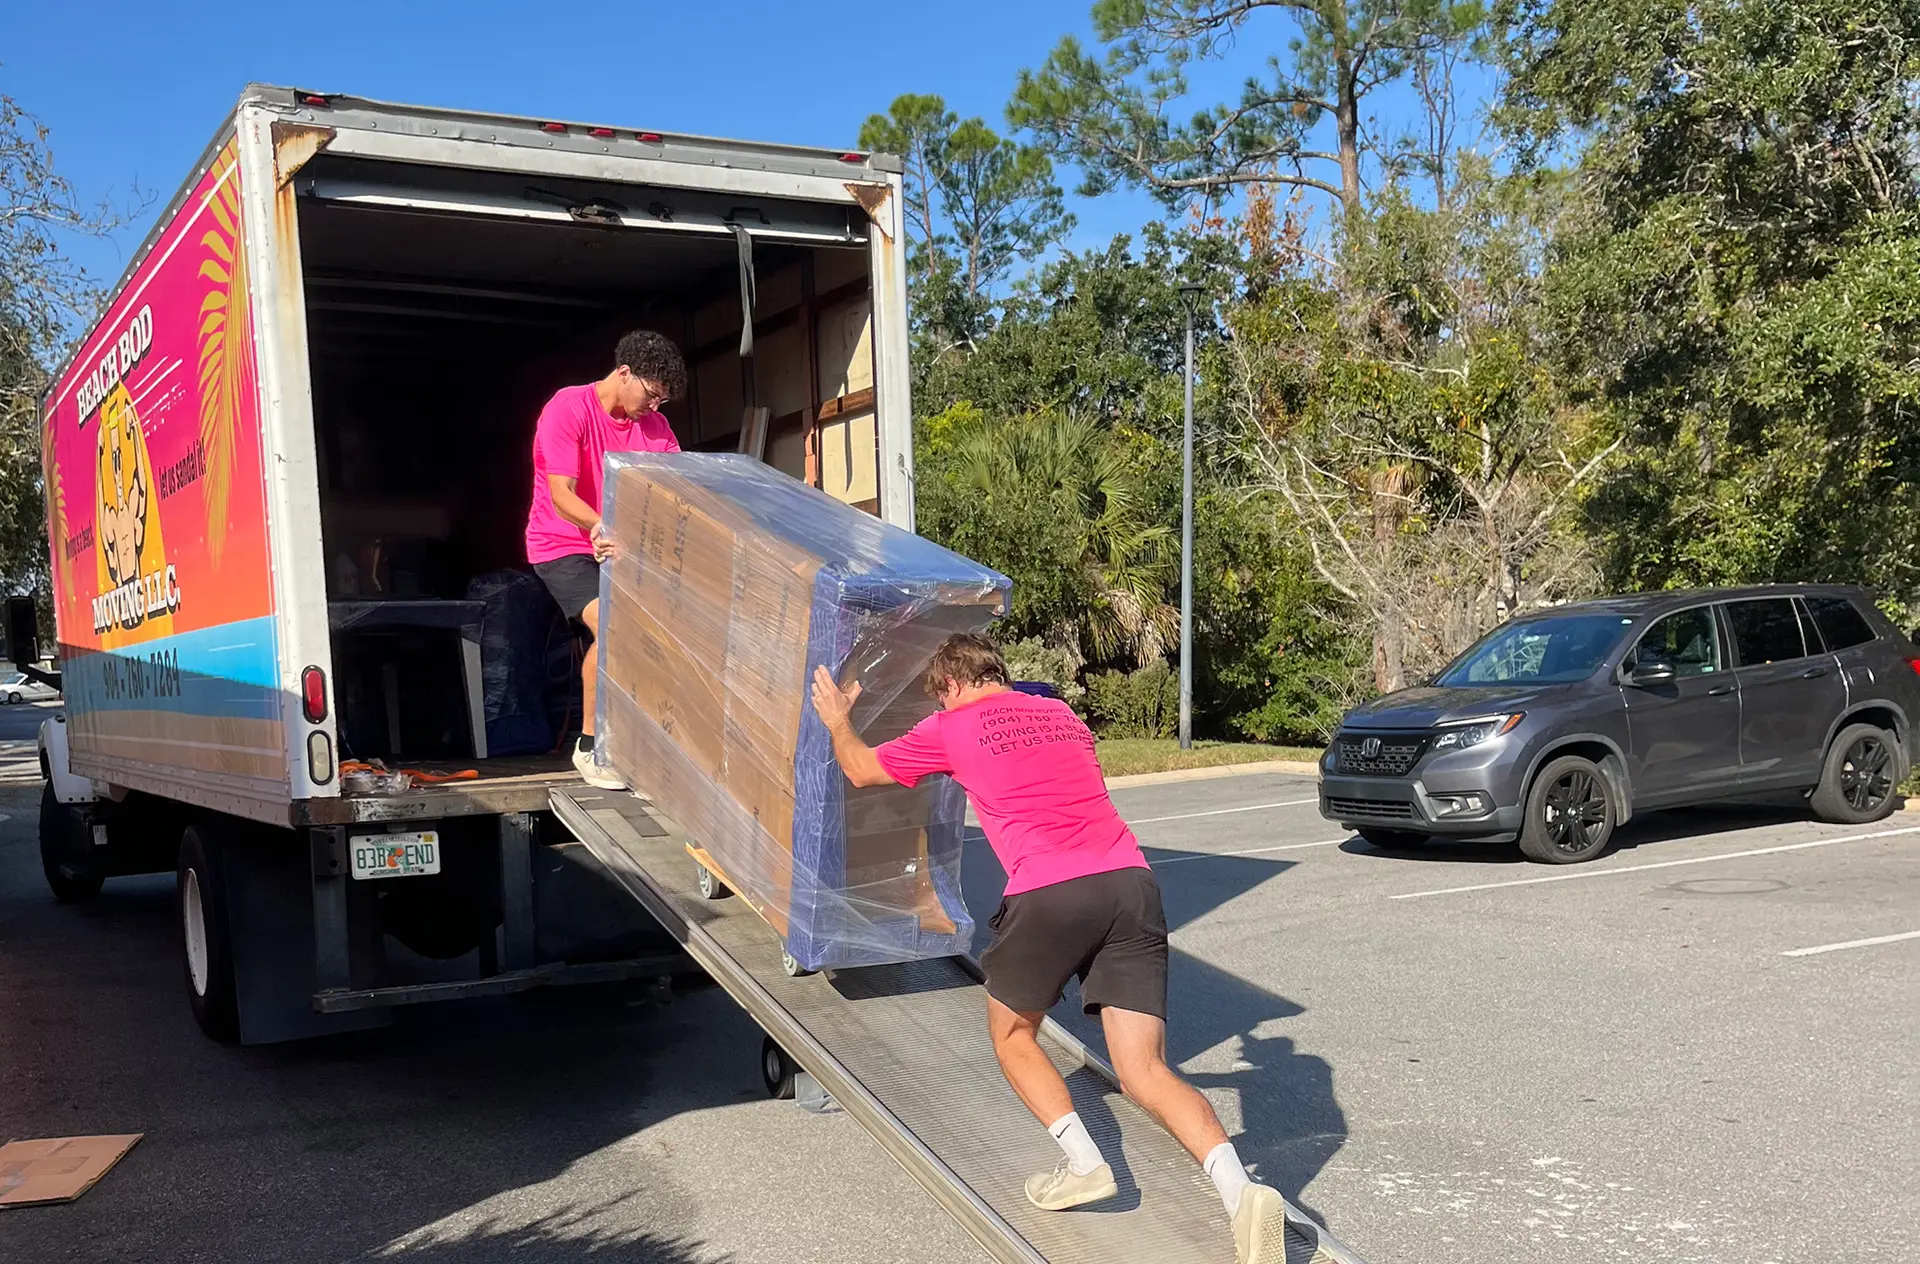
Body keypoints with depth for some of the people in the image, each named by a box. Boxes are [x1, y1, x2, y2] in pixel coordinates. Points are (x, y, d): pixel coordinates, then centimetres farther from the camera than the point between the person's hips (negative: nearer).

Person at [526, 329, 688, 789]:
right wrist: (609, 528, -39)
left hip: (625, 548, 6)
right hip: (563, 545, -6)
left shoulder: (654, 425, 4)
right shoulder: (568, 408, -14)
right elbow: (562, 497, -21)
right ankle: (590, 747, -12)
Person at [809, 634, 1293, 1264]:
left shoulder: (950, 727, 12)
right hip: (1131, 880, 5)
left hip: (1048, 893, -5)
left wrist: (838, 721, 48)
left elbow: (860, 769, 28)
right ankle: (1241, 1193, -17)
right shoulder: (1061, 714, 26)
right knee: (1145, 1072, 4)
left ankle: (1084, 1164, 8)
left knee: (1011, 1032, 23)